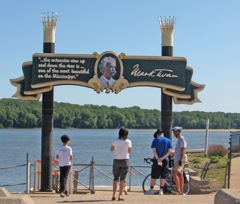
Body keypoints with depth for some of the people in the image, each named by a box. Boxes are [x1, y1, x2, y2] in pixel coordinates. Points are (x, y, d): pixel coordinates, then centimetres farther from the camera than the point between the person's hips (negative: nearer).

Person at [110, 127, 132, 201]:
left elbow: (111, 149, 9)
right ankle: (120, 196, 1)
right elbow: (129, 151, 2)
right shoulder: (128, 142, -7)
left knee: (115, 179, 10)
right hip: (125, 161, -1)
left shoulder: (116, 141, -5)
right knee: (122, 179, 4)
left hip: (116, 161, 1)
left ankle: (114, 195, 6)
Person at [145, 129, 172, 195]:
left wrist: (158, 159, -11)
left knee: (154, 176, 3)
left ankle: (151, 189, 4)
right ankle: (161, 190, 6)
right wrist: (162, 158, -8)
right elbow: (169, 151, -2)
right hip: (165, 160, 2)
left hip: (156, 160, -2)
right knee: (163, 176, 6)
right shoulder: (168, 140, 7)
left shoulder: (155, 140, 0)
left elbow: (154, 150, -9)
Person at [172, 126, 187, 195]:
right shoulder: (179, 139, 19)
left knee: (175, 174, -15)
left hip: (180, 160, -10)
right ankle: (181, 192, 9)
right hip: (177, 160, 10)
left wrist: (181, 160, -24)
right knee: (180, 175, 8)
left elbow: (183, 150, -19)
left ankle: (178, 190, -16)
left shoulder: (182, 139, -11)